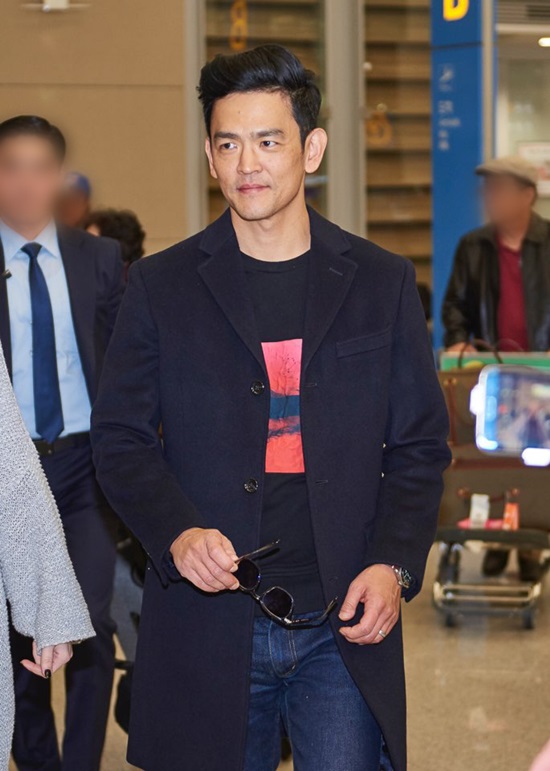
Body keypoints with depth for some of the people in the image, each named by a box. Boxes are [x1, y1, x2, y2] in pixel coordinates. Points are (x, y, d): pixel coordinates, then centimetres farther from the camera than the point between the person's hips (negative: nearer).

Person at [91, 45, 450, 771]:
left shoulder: (383, 283, 6)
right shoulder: (161, 286, 4)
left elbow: (421, 446, 8)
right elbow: (119, 440, 3)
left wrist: (395, 564, -7)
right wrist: (177, 533, -15)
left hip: (343, 629, 0)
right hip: (207, 623, 0)